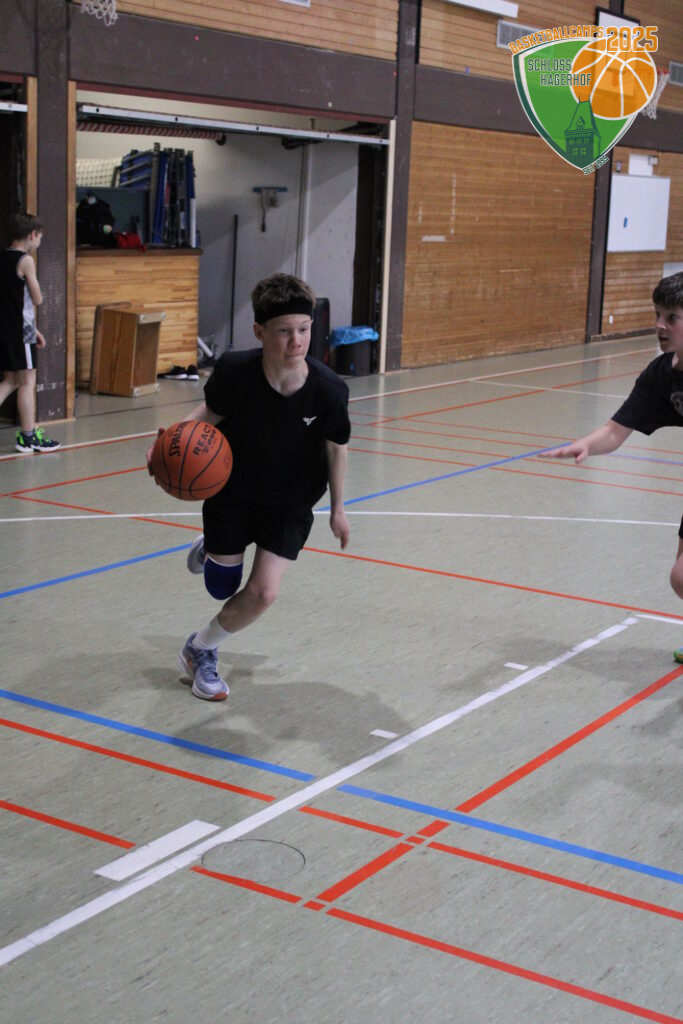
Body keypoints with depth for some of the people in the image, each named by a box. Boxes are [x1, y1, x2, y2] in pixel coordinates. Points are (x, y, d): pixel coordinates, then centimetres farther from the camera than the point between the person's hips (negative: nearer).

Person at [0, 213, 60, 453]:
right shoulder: (25, 260, -13)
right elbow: (37, 299, -10)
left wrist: (33, 329, 19)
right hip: (20, 331, -8)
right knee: (27, 381, 1)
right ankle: (28, 436, 6)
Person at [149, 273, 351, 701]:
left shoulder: (328, 389, -27)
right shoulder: (235, 371, -28)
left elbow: (337, 447, -9)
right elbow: (211, 411, -7)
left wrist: (338, 509, 0)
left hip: (290, 503, 0)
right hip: (231, 491, 0)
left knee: (264, 591, -12)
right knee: (221, 588, 14)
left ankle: (201, 649, 17)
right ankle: (212, 549, 53)